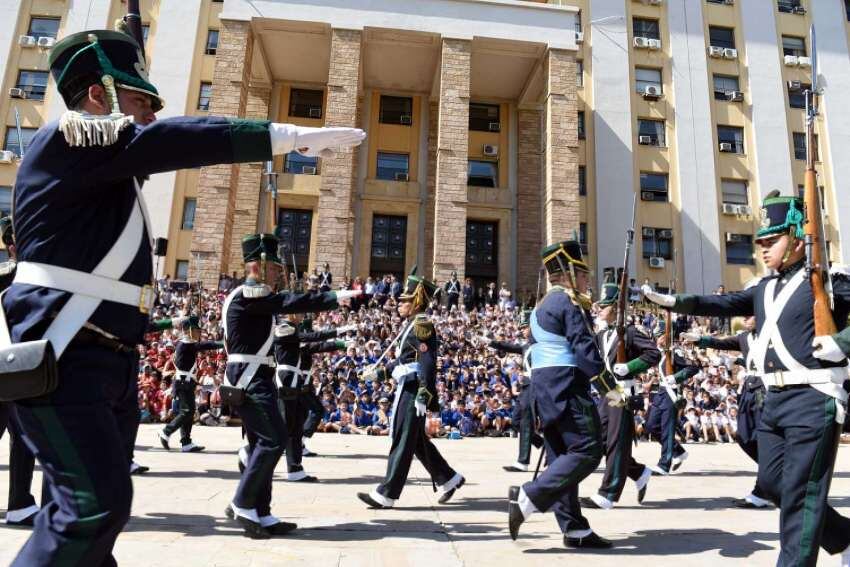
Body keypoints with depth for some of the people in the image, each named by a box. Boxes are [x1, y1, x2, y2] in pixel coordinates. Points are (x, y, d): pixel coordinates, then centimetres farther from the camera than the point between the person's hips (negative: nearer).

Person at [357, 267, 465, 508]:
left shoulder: (422, 324, -14)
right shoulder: (412, 325, 15)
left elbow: (428, 363, -22)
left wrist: (424, 395, -26)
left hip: (413, 391, -10)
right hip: (407, 389, 10)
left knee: (403, 441, -3)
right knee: (417, 441, 17)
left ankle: (386, 494, 5)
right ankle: (448, 479, 28)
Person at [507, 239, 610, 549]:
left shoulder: (540, 306, 19)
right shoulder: (569, 303, -10)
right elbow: (585, 350, -17)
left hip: (544, 388, 10)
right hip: (567, 388, -10)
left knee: (560, 457, 9)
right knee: (587, 451, -8)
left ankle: (575, 529, 14)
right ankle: (528, 497, -13)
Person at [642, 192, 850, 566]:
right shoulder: (765, 287, 14)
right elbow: (724, 304, 6)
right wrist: (672, 301, -5)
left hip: (813, 399, -8)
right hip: (774, 399, 8)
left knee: (801, 490, -2)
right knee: (773, 483, 14)